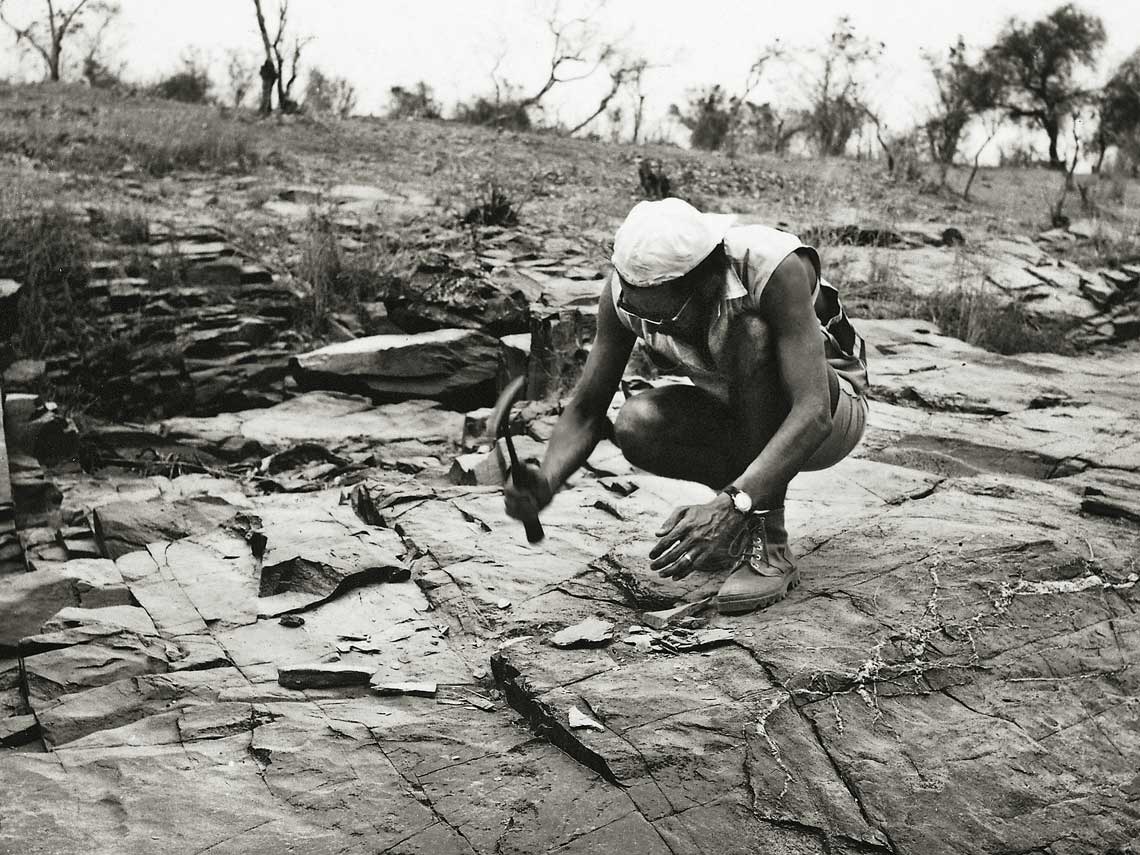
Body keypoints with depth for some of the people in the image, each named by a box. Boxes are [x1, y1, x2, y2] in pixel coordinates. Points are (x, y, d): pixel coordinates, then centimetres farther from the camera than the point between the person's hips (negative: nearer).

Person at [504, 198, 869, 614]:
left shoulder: (775, 268, -34)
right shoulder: (626, 289, -20)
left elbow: (812, 416, -41)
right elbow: (586, 410, -14)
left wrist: (732, 506, -52)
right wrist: (545, 482, -34)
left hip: (832, 413, -4)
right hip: (743, 420, 4)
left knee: (750, 333, -35)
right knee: (636, 426, -26)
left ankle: (768, 546, -28)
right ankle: (751, 506, -1)